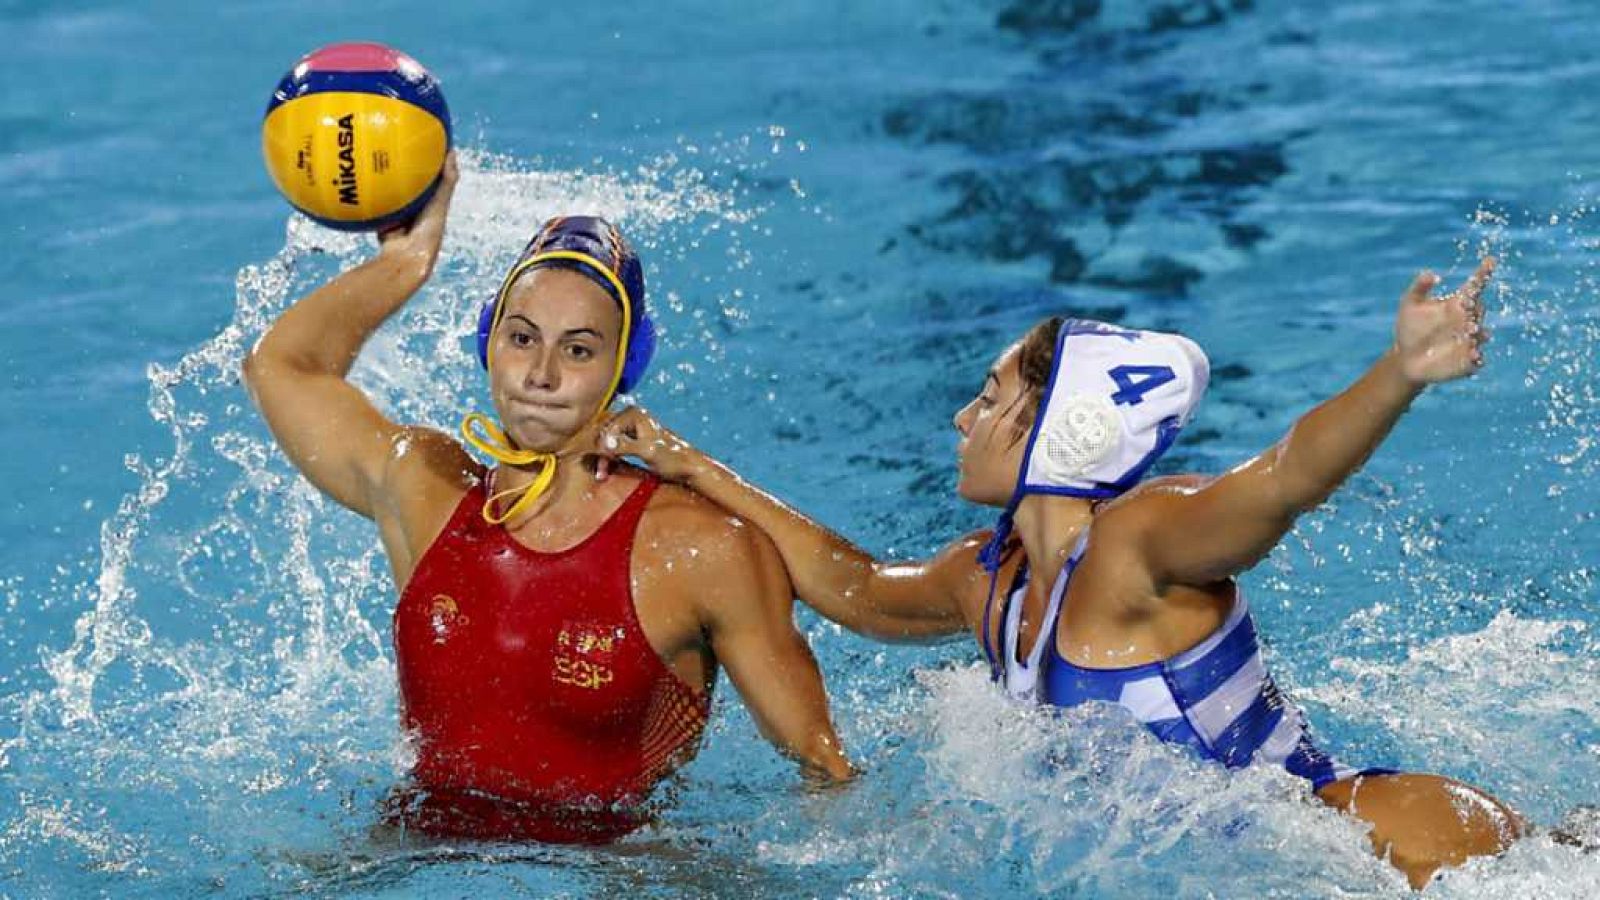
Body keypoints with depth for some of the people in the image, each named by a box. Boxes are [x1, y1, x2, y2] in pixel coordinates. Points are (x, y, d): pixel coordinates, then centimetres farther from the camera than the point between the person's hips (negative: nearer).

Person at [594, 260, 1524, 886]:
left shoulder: (1137, 541, -16)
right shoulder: (988, 581, 9)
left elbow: (1286, 478, -34)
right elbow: (856, 587, 28)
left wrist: (1400, 375, -53)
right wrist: (696, 469, 27)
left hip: (1364, 832, -9)